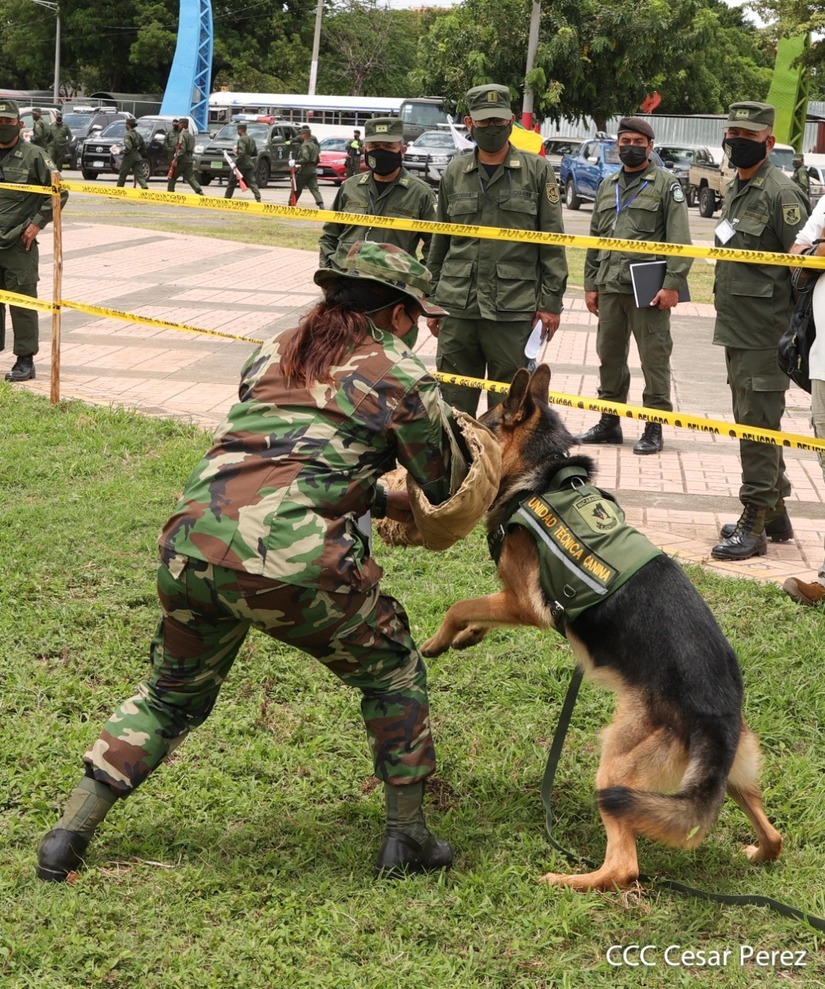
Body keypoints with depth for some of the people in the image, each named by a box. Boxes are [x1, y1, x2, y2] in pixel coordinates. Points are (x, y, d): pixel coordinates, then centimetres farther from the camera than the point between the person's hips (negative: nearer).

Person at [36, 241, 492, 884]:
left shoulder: (274, 352, 25)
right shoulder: (398, 373, 9)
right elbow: (446, 487, 18)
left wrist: (379, 499, 37)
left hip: (191, 547, 5)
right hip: (294, 563, -5)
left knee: (174, 695, 28)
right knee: (393, 673, 21)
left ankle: (70, 835, 25)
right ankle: (407, 839, 24)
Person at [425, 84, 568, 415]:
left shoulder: (538, 170, 3)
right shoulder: (454, 172, 11)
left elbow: (553, 241, 1)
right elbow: (440, 242, 16)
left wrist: (551, 301, -5)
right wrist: (432, 300, 13)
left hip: (514, 309, -3)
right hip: (457, 307, 3)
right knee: (452, 403, 7)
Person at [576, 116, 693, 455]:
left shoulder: (666, 184, -1)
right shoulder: (607, 186, 17)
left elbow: (680, 240, -8)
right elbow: (594, 239, 20)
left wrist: (672, 284, -16)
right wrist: (590, 284, 14)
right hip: (609, 287, 6)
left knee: (654, 360, -1)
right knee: (609, 356, 12)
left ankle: (654, 428, 6)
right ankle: (609, 423, 23)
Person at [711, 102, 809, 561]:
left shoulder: (782, 193, -13)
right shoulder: (735, 190, 14)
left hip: (765, 336, -9)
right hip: (736, 332, 9)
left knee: (758, 426, -5)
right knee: (754, 423, 16)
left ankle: (755, 524, 2)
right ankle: (776, 514, 27)